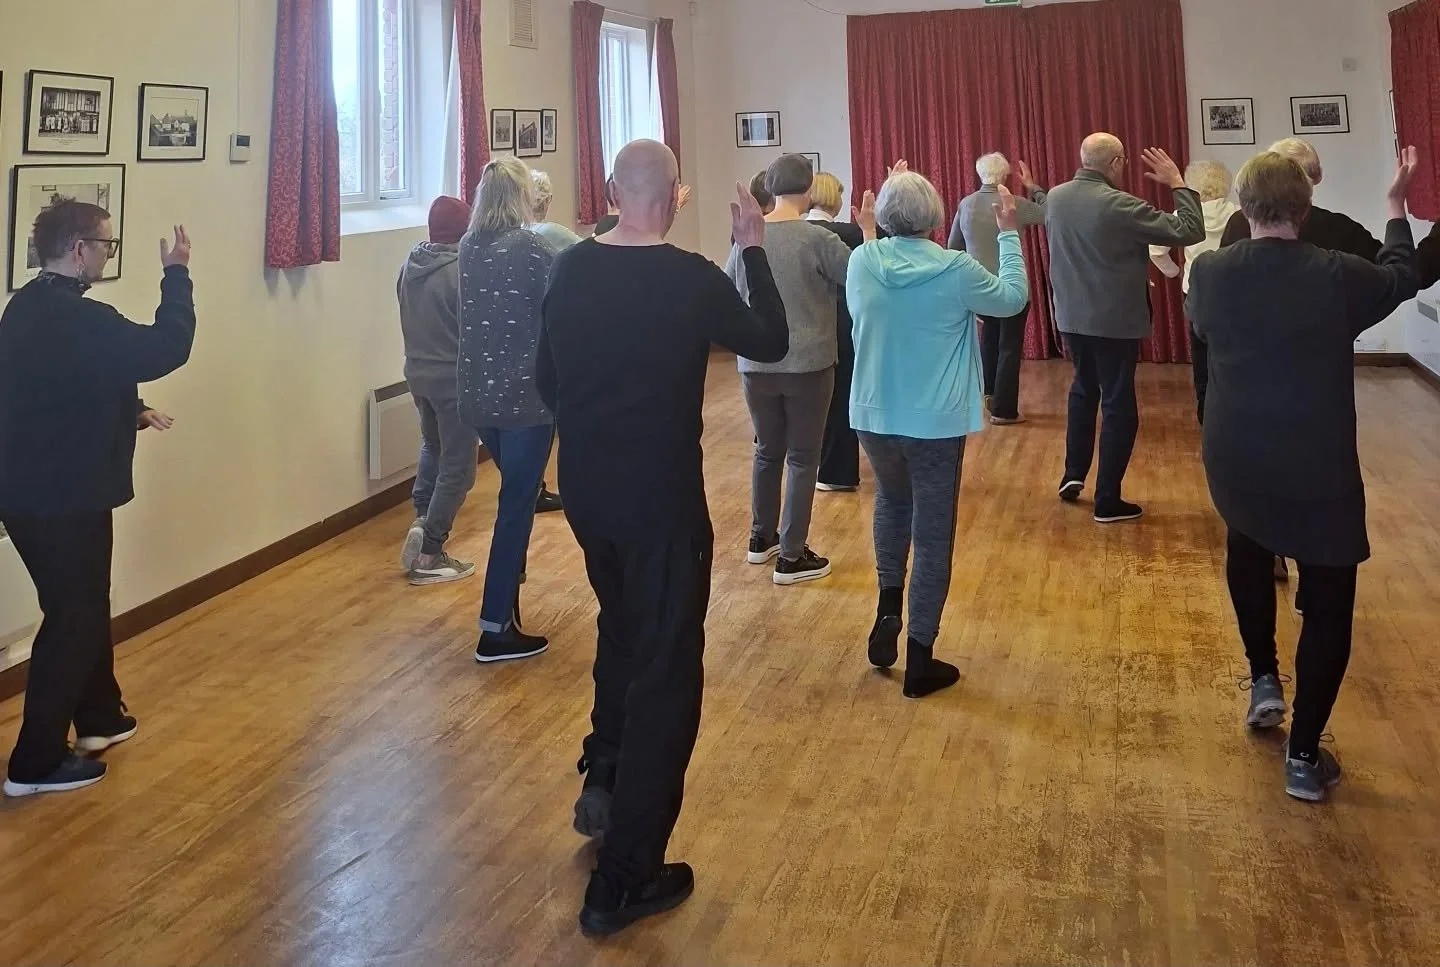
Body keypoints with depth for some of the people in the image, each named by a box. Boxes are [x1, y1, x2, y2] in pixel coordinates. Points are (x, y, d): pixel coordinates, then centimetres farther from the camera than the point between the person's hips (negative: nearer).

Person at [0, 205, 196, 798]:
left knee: (84, 605, 23)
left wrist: (128, 412, 11)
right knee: (72, 617, 2)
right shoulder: (77, 318, -23)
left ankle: (99, 716, 39)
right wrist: (176, 274, -14)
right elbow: (167, 348, -24)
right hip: (63, 496, -10)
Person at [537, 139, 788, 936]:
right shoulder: (692, 279, -15)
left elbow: (547, 380, 9)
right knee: (665, 667, 4)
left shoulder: (570, 269, -1)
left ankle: (602, 779, 31)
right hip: (661, 496, -6)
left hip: (584, 488, 6)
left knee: (622, 628, 31)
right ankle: (623, 879, 9)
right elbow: (771, 343, 1)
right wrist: (754, 250, 8)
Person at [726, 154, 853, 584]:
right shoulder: (819, 239, -13)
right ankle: (792, 556, 7)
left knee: (768, 450, 20)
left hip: (756, 365, 4)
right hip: (808, 365, -4)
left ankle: (761, 538, 31)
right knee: (803, 458, 4)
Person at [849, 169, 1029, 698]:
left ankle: (887, 610, 16)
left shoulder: (862, 262, -7)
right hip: (936, 423, -3)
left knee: (892, 503, 30)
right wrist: (1009, 233, 11)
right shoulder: (956, 269, -15)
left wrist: (867, 234, 23)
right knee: (933, 537, 7)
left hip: (874, 417, 4)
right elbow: (1013, 298, 3)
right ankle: (920, 661, 14)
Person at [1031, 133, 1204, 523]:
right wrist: (1177, 184, -8)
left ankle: (1073, 474, 26)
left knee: (1084, 390, 26)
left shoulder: (1055, 197, -1)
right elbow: (1189, 231, -18)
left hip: (1072, 317, 6)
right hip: (1115, 321, -6)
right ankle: (1108, 501, 7)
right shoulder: (1120, 205, -21)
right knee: (1118, 406, 4)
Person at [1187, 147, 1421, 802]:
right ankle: (1305, 757, 12)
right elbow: (1403, 278, 8)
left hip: (1234, 461, 3)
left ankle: (1263, 679, 32)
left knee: (1247, 551, 34)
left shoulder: (1210, 273, -9)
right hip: (1320, 470, -3)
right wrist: (1397, 207, 22)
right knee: (1327, 605, 10)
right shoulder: (1338, 276, -15)